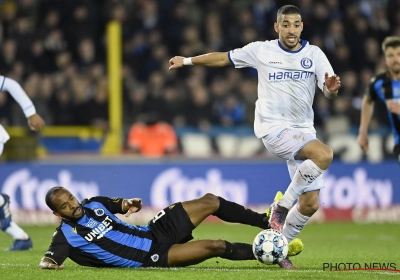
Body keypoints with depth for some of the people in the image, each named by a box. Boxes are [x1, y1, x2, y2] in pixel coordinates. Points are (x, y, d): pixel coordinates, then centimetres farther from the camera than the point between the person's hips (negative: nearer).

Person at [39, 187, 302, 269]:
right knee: (215, 246, -22)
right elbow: (47, 261, -24)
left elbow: (113, 203, 27)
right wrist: (51, 263, -49)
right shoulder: (67, 235, -12)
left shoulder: (92, 204, 9)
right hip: (151, 257, -8)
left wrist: (126, 204, 3)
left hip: (155, 231, 8)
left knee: (211, 201, -1)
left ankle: (269, 222, 12)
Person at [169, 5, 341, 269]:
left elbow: (329, 90, -8)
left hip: (303, 131, 4)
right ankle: (282, 206, -15)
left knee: (310, 204, -1)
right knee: (324, 155, -31)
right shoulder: (261, 51, -2)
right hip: (273, 128, -4)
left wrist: (332, 87, -32)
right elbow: (223, 58, 11)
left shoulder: (314, 54, 2)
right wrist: (187, 61, 17)